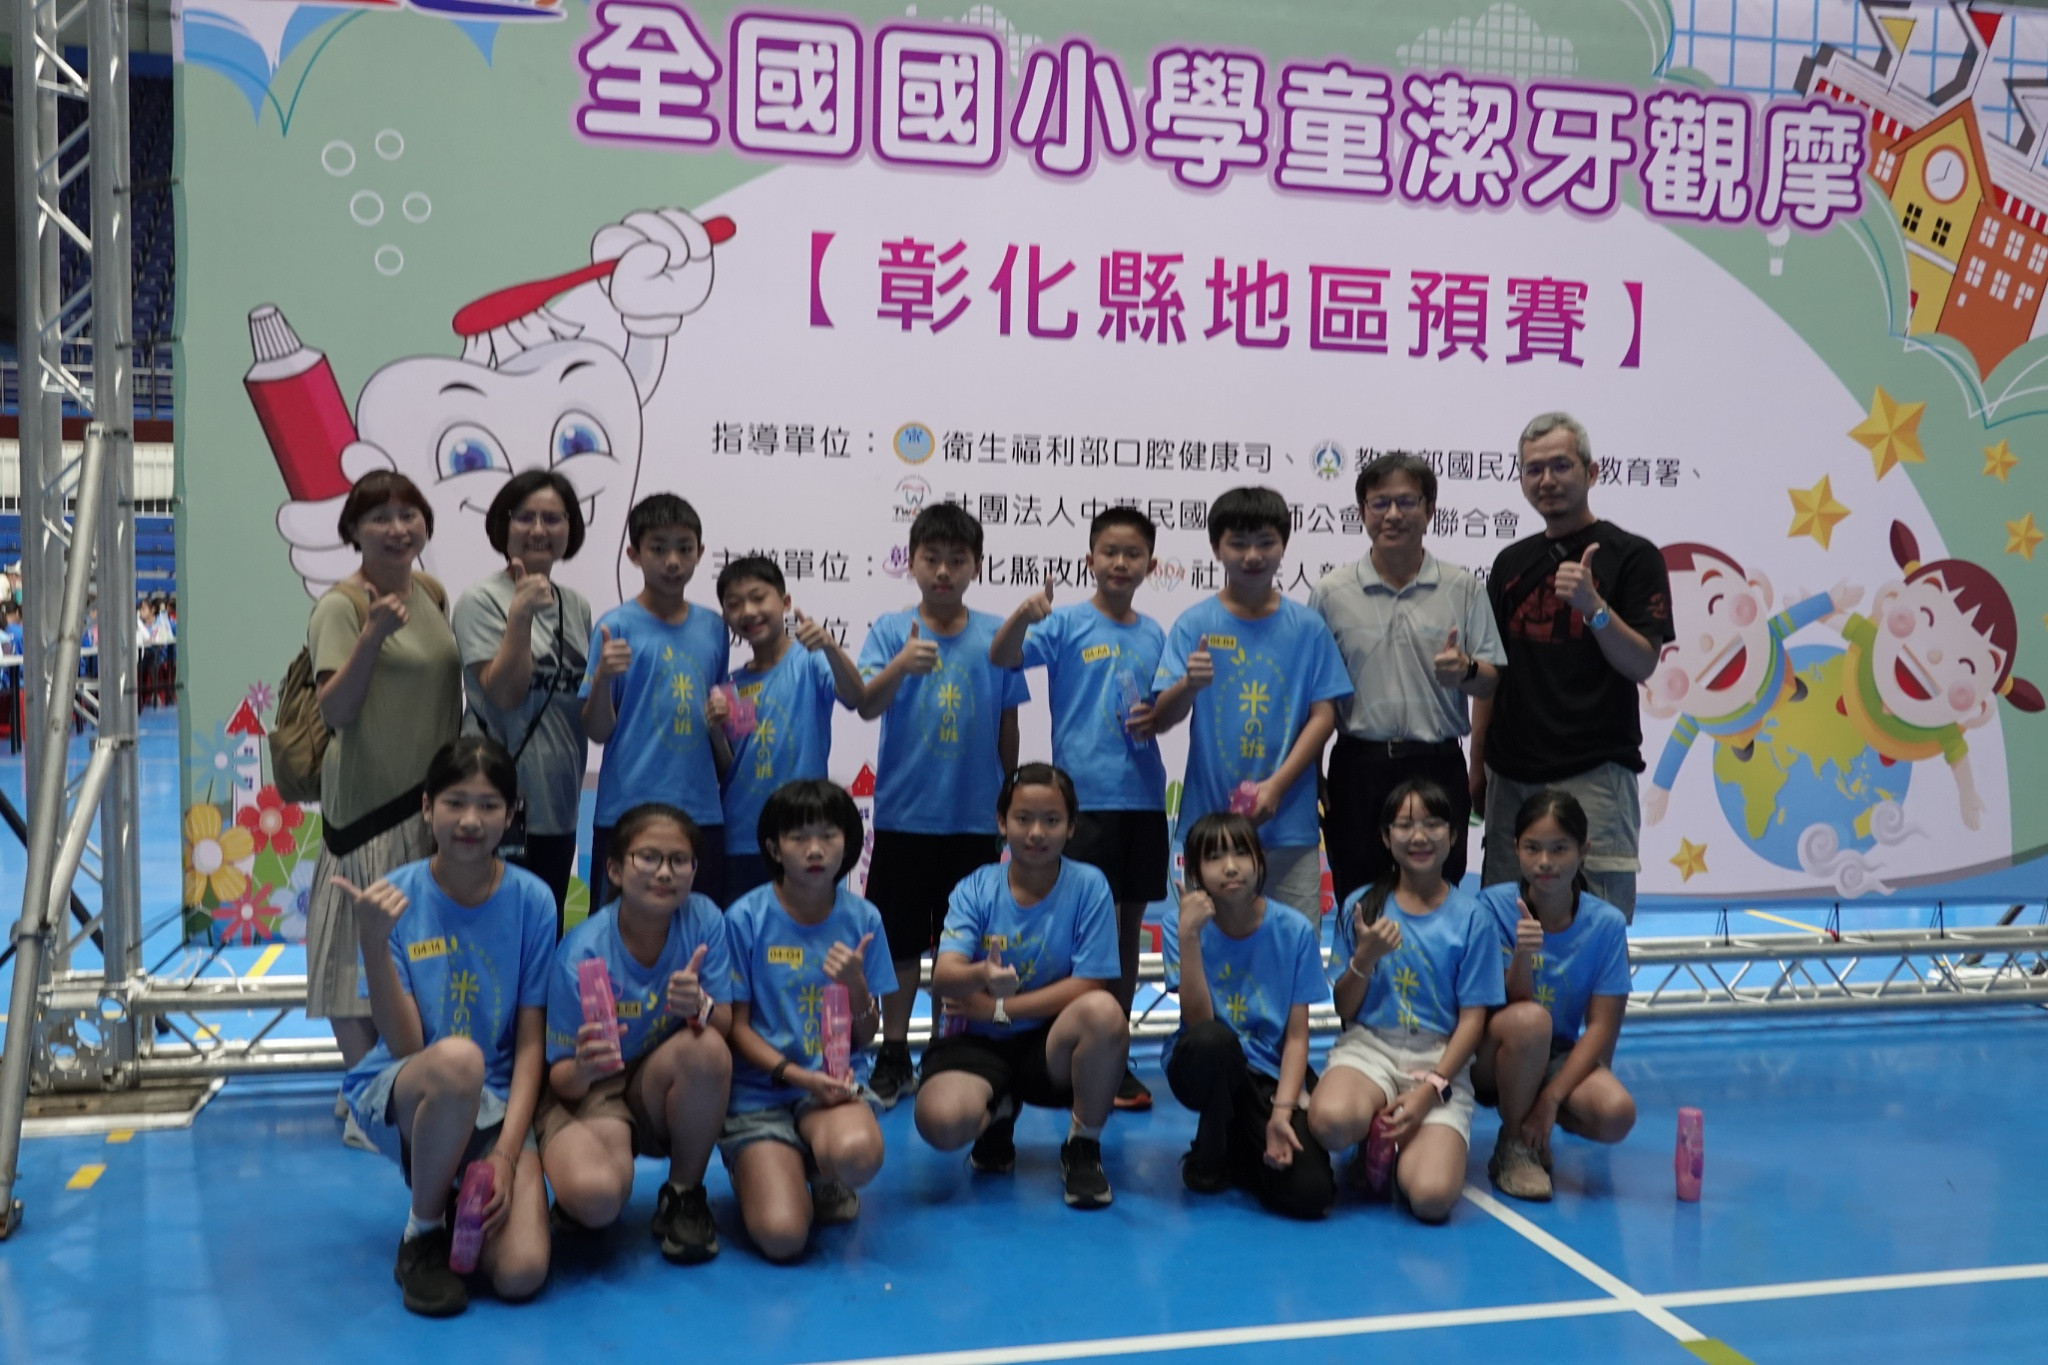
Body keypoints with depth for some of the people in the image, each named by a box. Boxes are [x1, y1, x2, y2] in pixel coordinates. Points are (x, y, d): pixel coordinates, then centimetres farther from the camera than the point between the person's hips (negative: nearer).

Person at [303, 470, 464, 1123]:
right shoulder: (341, 606, -10)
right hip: (368, 802, -7)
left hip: (433, 799, 7)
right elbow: (336, 712, -19)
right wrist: (373, 635, -31)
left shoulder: (434, 595, 10)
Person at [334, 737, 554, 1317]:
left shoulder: (530, 900, -6)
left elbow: (530, 1042, -3)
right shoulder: (396, 896, -10)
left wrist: (505, 1153, -15)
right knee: (458, 1059, -39)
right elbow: (405, 1045, -16)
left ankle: (453, 1192, 14)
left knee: (521, 1274, -22)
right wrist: (373, 942, -30)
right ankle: (423, 1234, -11)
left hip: (495, 1103, 1)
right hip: (396, 1094, -1)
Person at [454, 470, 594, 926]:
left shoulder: (577, 606, 11)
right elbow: (504, 692, -16)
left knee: (550, 938, 14)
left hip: (559, 803, 6)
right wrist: (521, 614, -23)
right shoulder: (482, 601, -7)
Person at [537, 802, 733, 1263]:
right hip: (587, 1090, -3)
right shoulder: (582, 953, -19)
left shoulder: (703, 919, -13)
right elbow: (562, 1080, -13)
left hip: (665, 1093, 3)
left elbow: (726, 1025, -11)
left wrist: (701, 1008, -35)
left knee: (707, 1049, -32)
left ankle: (685, 1195, -7)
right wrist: (582, 1069, -38)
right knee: (596, 1196, -34)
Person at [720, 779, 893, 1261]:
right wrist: (797, 1075, -17)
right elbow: (737, 1027, -3)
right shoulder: (746, 918, -7)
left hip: (836, 1080, 2)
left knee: (857, 1153, -36)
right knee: (782, 1236, -22)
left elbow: (867, 1037, 6)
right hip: (759, 1090, -1)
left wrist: (855, 984, -14)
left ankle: (828, 1181, 4)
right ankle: (760, 1170, 15)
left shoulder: (862, 919, 2)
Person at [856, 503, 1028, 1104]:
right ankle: (894, 1057, 22)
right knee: (900, 942, 8)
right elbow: (866, 705, -17)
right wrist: (901, 666, -37)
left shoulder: (997, 636, 0)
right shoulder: (890, 630, -2)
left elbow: (1008, 727, 8)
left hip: (976, 819, 1)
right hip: (902, 815, -1)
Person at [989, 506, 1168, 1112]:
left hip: (1143, 795, 5)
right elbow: (1002, 658, -16)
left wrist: (1157, 716, -3)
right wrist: (1021, 617, -35)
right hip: (1085, 794, -5)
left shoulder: (1154, 635, 11)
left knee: (1129, 926, 10)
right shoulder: (1067, 623, -3)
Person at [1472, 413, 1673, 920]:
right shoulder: (1511, 563, 14)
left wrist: (1593, 606, -23)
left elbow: (1642, 664, -8)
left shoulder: (1631, 555, -1)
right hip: (1512, 773, 5)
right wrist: (1477, 765, 12)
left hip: (1594, 771, -5)